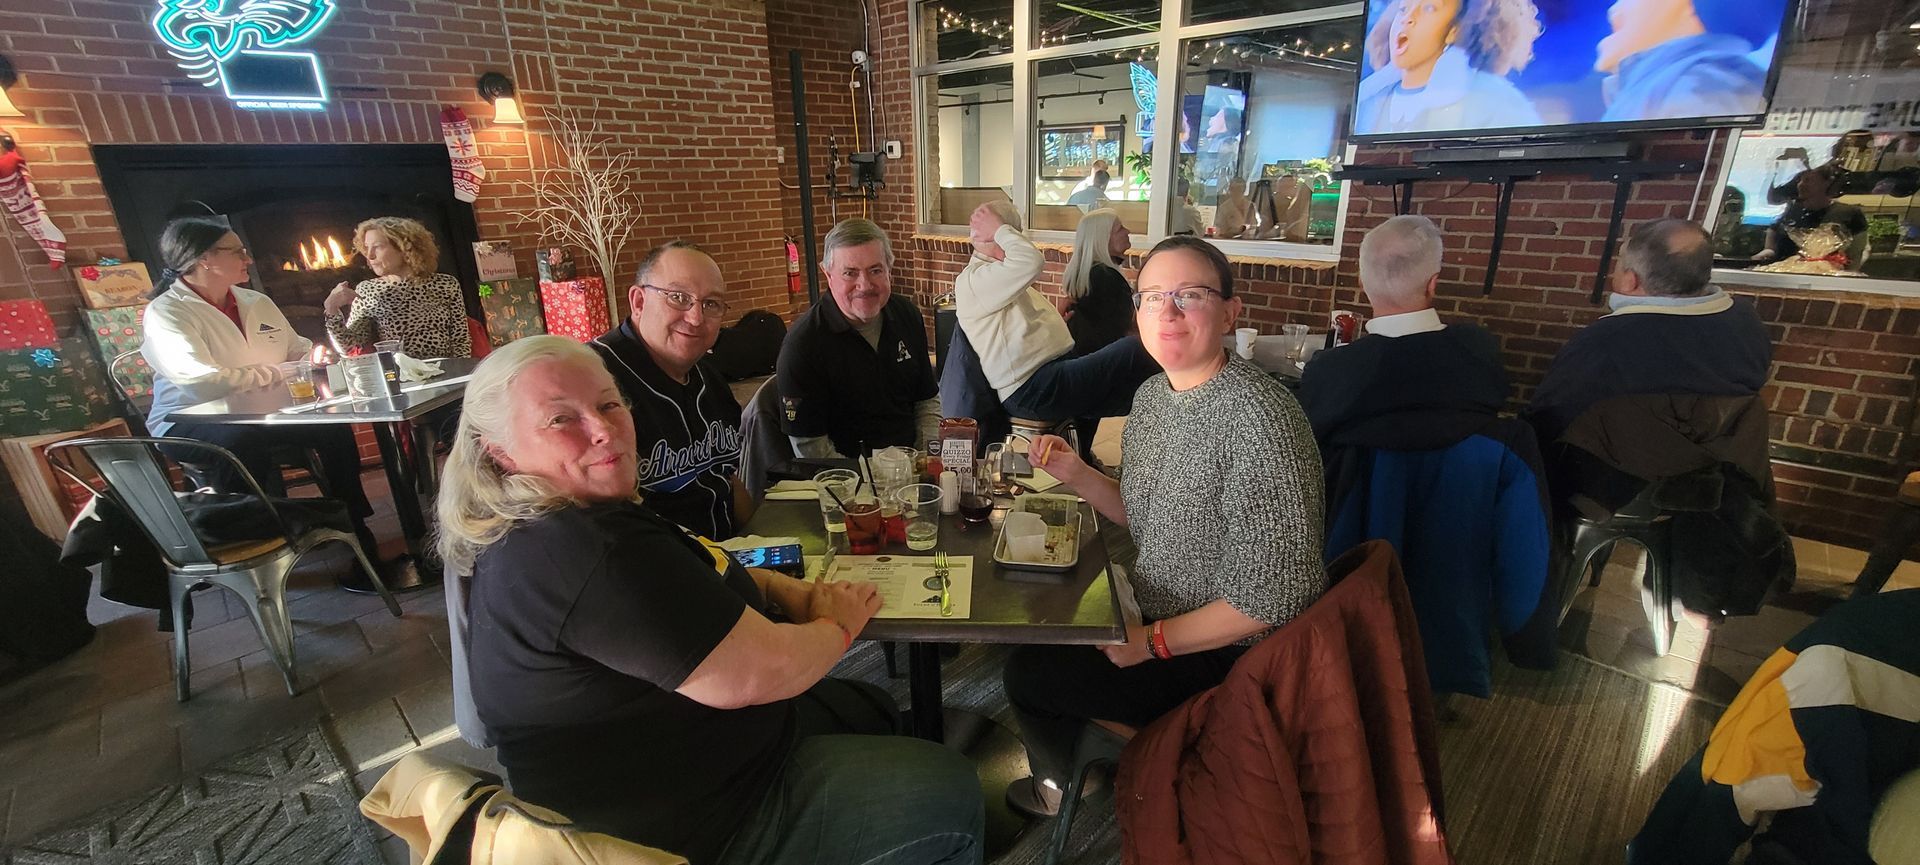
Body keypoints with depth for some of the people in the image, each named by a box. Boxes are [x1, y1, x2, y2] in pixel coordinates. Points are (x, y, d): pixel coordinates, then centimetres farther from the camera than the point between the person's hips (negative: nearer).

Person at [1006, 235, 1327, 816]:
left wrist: (1151, 642, -19)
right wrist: (1076, 474, -6)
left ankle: (1067, 791, 36)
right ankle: (1065, 776, 50)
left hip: (1230, 653, -8)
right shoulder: (1152, 396, -1)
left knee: (1029, 674, -2)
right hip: (1157, 612, 8)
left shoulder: (1257, 417, -29)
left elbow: (1277, 593, -28)